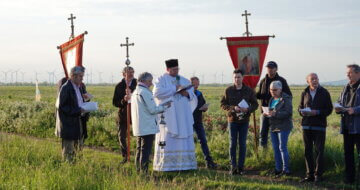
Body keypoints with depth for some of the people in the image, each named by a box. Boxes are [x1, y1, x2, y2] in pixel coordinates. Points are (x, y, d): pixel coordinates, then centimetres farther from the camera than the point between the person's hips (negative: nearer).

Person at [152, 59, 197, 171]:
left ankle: (184, 164, 8)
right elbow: (157, 92, -15)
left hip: (183, 117, 5)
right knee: (168, 140, -7)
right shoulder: (161, 80, 2)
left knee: (184, 140, 4)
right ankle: (166, 165, -4)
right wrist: (174, 88, -15)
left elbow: (192, 95, 20)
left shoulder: (184, 81, 18)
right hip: (167, 116, -5)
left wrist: (187, 93, -4)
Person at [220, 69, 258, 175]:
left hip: (244, 120, 1)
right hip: (232, 120, -1)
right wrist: (233, 108, -16)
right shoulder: (228, 90, 1)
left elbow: (255, 104, 5)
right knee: (233, 144, 0)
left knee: (242, 144, 3)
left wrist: (248, 109, -15)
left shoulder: (249, 91, 2)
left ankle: (240, 167, 10)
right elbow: (223, 104, 1)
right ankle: (233, 166, 5)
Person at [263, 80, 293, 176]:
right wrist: (267, 113, 2)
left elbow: (288, 113, -19)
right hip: (273, 127, 8)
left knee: (282, 147, -8)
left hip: (283, 127, -8)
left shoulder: (286, 99, -10)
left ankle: (286, 169, -3)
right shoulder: (272, 99, 15)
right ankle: (278, 168, 16)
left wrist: (275, 114, -28)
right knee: (275, 148, 9)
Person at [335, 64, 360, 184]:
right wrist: (338, 109, 3)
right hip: (346, 126, 8)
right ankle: (349, 178, 19)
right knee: (348, 153, 11)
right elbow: (340, 102, 23)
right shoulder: (346, 88, 16)